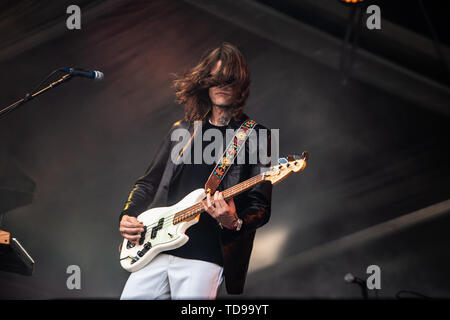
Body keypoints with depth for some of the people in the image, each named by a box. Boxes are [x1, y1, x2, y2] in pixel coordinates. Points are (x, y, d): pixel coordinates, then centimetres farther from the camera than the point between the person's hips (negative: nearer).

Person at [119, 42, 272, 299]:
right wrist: (127, 216, 7)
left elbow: (260, 208, -3)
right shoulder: (183, 130, 17)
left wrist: (234, 222, -22)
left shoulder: (255, 137, 3)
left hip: (204, 257, -4)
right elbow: (148, 183, 24)